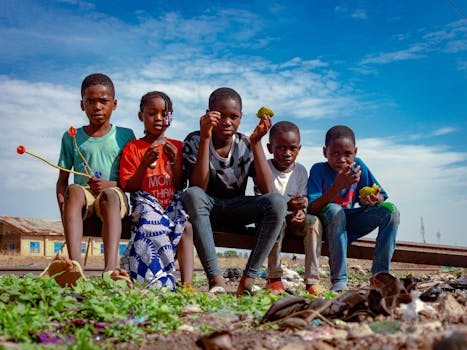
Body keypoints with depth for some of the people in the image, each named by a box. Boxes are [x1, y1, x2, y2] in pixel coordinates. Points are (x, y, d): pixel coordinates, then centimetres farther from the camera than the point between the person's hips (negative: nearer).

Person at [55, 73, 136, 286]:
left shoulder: (125, 136, 11)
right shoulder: (71, 137, 14)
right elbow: (62, 181, 12)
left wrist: (110, 184, -13)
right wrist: (63, 211, -8)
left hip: (114, 195, -1)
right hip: (84, 197, 2)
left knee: (110, 194, -37)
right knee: (73, 190, -34)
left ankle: (110, 268, -56)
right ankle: (75, 263, -52)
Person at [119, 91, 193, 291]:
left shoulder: (177, 146, 15)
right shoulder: (132, 148, 8)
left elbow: (181, 186, 9)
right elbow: (129, 188, 1)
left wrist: (174, 161, -7)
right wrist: (145, 164, -13)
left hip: (172, 205, 2)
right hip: (146, 205, -2)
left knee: (186, 226, -31)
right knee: (153, 222, -37)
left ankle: (187, 284, -38)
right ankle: (162, 281, -37)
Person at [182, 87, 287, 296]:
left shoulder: (246, 146, -3)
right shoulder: (195, 141, -9)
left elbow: (267, 190, -16)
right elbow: (199, 187, -24)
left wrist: (256, 142, -20)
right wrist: (205, 138, -29)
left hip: (235, 210, 2)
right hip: (206, 209, -2)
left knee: (277, 202, -26)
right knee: (192, 195, -36)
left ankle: (248, 280, -25)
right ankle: (215, 279, -36)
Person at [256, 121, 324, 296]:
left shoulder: (300, 171, 2)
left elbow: (303, 202, -2)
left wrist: (300, 212, -28)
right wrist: (287, 205, -32)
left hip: (293, 219, 4)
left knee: (314, 221, -24)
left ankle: (312, 280, -24)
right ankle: (274, 278, -27)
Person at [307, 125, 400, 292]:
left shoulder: (358, 166, -4)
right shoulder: (318, 170, -15)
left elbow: (381, 197, -4)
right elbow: (312, 209, -25)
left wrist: (373, 200, -31)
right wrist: (337, 187, -38)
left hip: (351, 224, 4)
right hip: (328, 224, -4)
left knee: (390, 210, -14)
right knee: (334, 210, -37)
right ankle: (339, 281, -31)